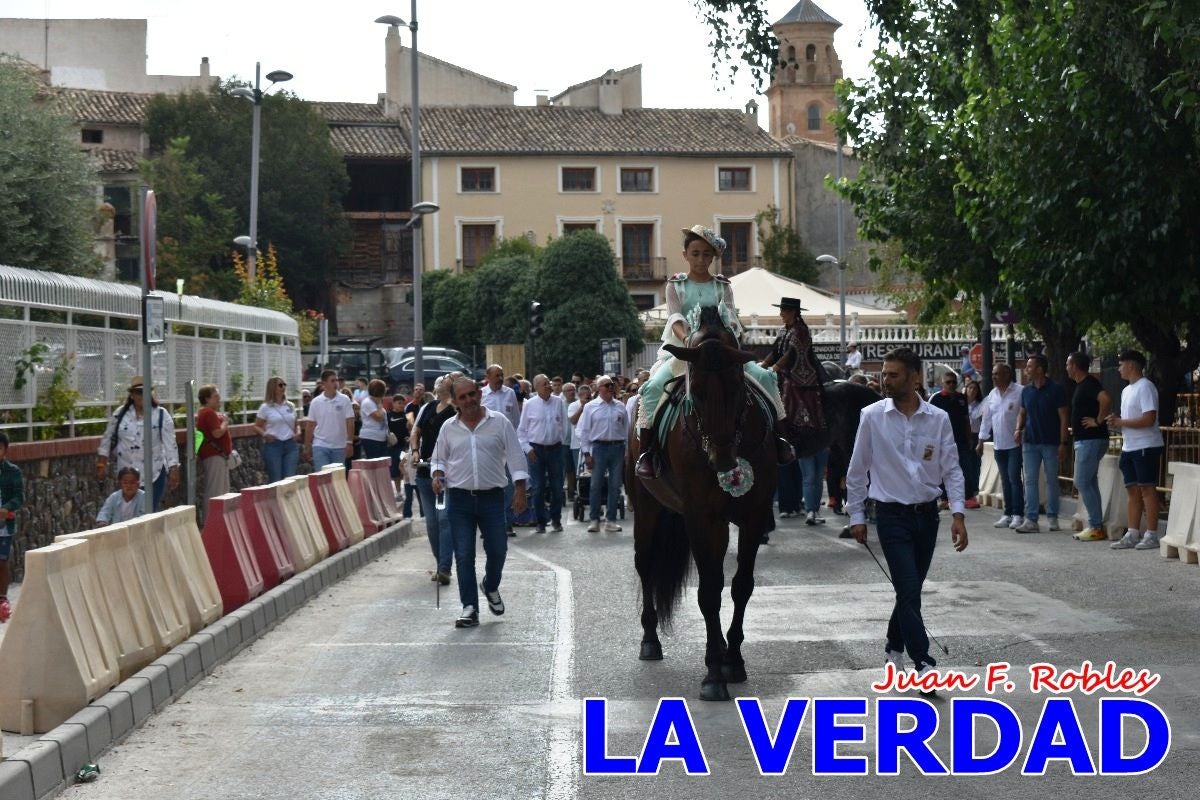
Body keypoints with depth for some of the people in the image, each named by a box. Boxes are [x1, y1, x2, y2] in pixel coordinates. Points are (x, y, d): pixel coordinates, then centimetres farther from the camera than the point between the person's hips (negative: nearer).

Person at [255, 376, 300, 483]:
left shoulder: (290, 406, 11)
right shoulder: (265, 407, -1)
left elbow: (296, 424, 21)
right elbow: (257, 426, 4)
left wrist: (298, 432, 0)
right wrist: (264, 434, -15)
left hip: (291, 445, 3)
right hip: (273, 445, -3)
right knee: (275, 480, -1)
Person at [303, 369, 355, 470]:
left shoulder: (344, 400, -2)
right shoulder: (316, 402, 0)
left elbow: (350, 423, -3)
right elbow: (310, 426, 5)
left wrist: (350, 443, -9)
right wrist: (307, 447, 5)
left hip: (339, 446, 1)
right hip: (320, 446, 0)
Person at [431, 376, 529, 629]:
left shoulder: (499, 422, 0)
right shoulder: (449, 427, 6)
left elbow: (515, 457, 1)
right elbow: (438, 459, 16)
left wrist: (519, 489, -6)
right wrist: (437, 475, -5)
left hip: (491, 497, -1)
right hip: (459, 499, 1)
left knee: (497, 549, 3)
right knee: (464, 555, -2)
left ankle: (491, 587, 34)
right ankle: (470, 607, 3)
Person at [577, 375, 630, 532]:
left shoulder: (621, 407, 7)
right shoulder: (591, 407, 2)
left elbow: (627, 430, 10)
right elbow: (583, 431, 3)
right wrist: (586, 453, -3)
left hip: (617, 447, 2)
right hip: (599, 447, -2)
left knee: (615, 485, 6)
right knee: (596, 485, 0)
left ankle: (611, 520, 14)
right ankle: (594, 520, 7)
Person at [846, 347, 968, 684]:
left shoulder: (938, 419, -2)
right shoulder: (872, 416, -5)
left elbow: (951, 468, 2)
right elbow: (857, 469, 2)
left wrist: (958, 514, -8)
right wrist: (856, 515, 2)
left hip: (927, 513, 3)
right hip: (892, 514, -3)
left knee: (911, 589, 14)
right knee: (909, 590, -11)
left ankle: (894, 647, 34)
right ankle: (924, 663, -11)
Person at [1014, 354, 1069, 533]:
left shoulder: (1055, 390, -7)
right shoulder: (1026, 391, 8)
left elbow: (1063, 417, -7)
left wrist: (1063, 442, -12)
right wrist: (1019, 428, -1)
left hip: (1051, 443, -4)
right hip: (1030, 442, 4)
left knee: (1052, 481, 6)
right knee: (1030, 481, -1)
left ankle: (1052, 517, 17)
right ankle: (1031, 520, -2)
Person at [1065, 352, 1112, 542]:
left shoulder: (1089, 384, -16)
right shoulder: (1081, 385, 15)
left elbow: (1106, 399, -34)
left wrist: (1098, 421, -24)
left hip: (1091, 440, -10)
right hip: (1084, 440, 10)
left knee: (1082, 482, -9)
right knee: (1089, 483, 12)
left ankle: (1096, 527, -7)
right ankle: (1096, 526, 15)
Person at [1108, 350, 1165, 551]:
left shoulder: (1145, 388, -13)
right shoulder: (1126, 390, 18)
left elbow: (1148, 420, -22)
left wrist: (1121, 422, -15)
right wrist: (1116, 422, 2)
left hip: (1146, 447, -9)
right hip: (1129, 448, 9)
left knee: (1147, 489, -6)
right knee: (1133, 490, 9)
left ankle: (1152, 535, -3)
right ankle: (1132, 534, 11)